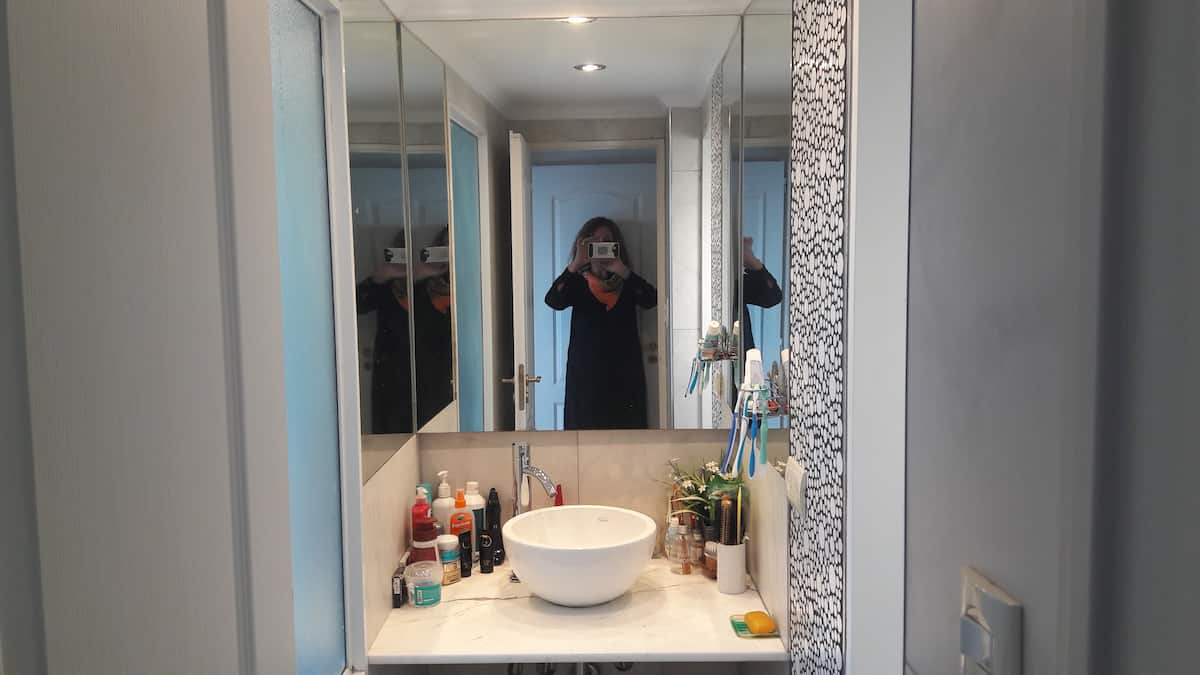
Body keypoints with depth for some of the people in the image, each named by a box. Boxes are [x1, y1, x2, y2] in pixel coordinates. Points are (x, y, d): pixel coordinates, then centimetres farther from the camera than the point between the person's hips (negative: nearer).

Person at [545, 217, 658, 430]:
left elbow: (651, 299, -11)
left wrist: (620, 269, -19)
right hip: (585, 376, -1)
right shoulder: (578, 284, 7)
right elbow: (553, 300, -14)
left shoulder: (627, 284, 9)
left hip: (623, 377, 1)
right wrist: (577, 263, -21)